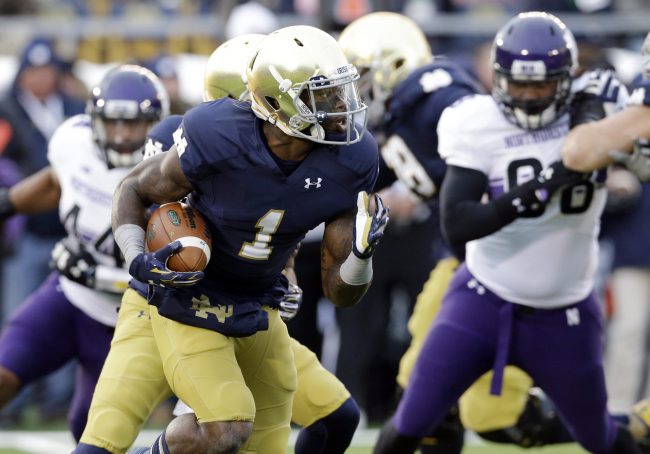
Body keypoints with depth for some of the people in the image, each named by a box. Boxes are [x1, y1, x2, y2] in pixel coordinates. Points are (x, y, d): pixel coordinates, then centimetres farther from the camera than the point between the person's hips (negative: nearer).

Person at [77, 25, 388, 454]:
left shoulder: (348, 163, -15)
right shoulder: (217, 142, -26)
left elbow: (341, 291, -8)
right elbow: (134, 191, -6)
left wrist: (362, 254, -29)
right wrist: (139, 261, -22)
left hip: (258, 313, 5)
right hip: (190, 302, -5)